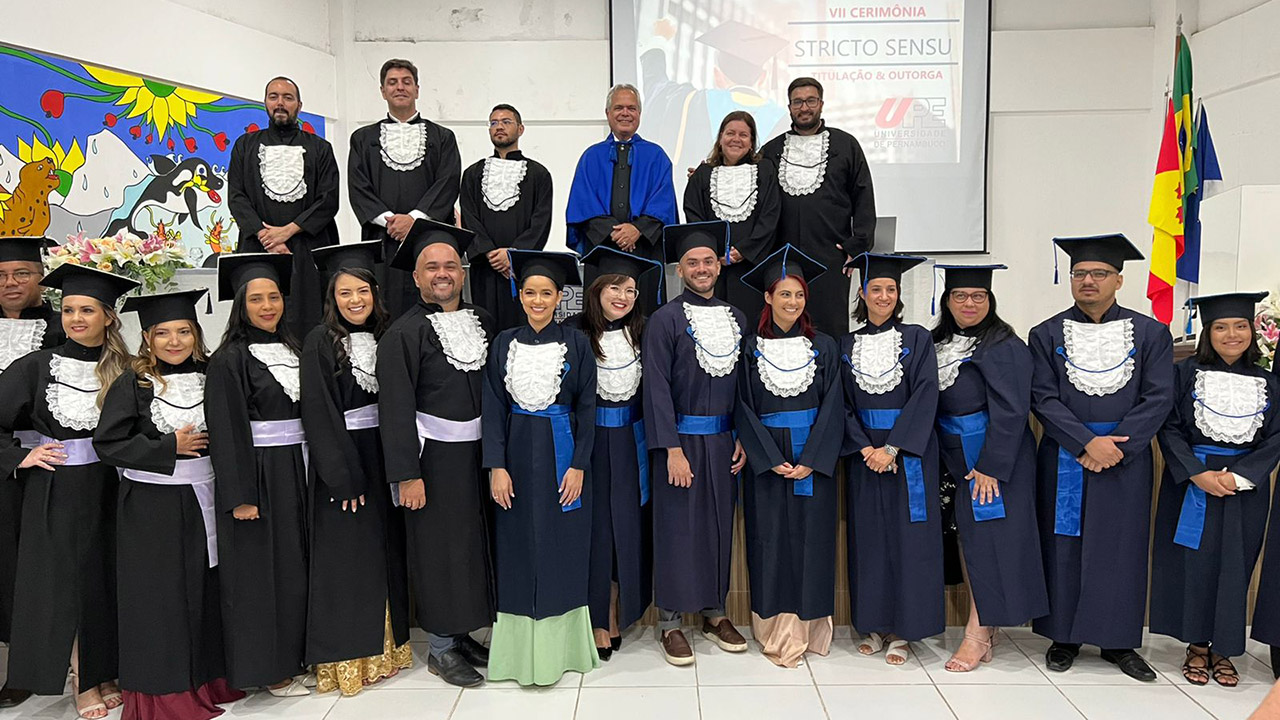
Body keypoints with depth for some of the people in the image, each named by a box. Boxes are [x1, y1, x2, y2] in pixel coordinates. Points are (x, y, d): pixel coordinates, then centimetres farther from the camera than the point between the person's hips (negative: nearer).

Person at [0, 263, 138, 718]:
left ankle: (105, 673, 26)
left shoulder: (124, 371, 0)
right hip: (56, 493, -2)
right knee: (67, 583, 6)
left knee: (106, 581, 10)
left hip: (109, 489, 2)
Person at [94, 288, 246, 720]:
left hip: (201, 498, 4)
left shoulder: (207, 375, 4)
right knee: (161, 597, 3)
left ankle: (206, 678, 26)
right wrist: (169, 446, -15)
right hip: (151, 507, -4)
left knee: (205, 590, 11)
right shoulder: (133, 382, -7)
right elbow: (107, 443, -10)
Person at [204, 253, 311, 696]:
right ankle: (270, 669, 12)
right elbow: (226, 432, -14)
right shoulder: (229, 360, -9)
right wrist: (240, 495, -18)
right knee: (260, 570, 1)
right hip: (257, 475, -7)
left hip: (296, 471, 7)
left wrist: (312, 471, 10)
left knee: (295, 565, 12)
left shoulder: (292, 349, 11)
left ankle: (293, 653, 25)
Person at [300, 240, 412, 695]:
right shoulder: (321, 343, -7)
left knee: (386, 551, 11)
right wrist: (344, 476, -16)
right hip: (340, 463, -5)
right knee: (345, 558, 1)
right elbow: (318, 415, -12)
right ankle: (345, 657, 13)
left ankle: (385, 646, 24)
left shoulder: (385, 337, 7)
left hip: (382, 457, 5)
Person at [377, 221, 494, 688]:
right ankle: (440, 648, 17)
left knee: (476, 542, 13)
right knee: (440, 548, 2)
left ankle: (461, 634, 30)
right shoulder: (404, 333, -9)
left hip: (478, 451, 6)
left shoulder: (482, 322, 7)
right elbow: (396, 408, -13)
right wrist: (406, 474, -17)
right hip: (434, 455, -5)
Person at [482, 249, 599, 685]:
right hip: (518, 453, 2)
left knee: (562, 547, 4)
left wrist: (578, 466, -10)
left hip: (562, 453, -1)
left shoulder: (576, 344, -1)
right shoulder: (504, 344, 4)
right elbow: (494, 408, 1)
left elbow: (586, 409, -2)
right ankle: (521, 648, 16)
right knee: (518, 548, 6)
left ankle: (560, 646, 16)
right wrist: (496, 466, -7)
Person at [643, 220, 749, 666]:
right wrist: (672, 450, -17)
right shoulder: (665, 320, -7)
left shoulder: (735, 319, 10)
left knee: (719, 525, 12)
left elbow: (743, 384, 13)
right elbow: (657, 388, -12)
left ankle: (714, 614, 26)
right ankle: (670, 623, 13)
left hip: (723, 440, 5)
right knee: (677, 528, 1)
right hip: (681, 439, -5)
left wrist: (742, 438, 5)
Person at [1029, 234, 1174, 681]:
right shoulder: (1048, 335, 2)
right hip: (1064, 460, 0)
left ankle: (1118, 641, 20)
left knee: (1122, 550, 6)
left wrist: (1116, 448, -14)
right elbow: (1043, 399, -5)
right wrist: (1087, 442, -16)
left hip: (1126, 460, 0)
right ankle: (1064, 636, 17)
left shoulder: (1150, 334, 2)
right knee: (1064, 546, 6)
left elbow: (1158, 399, -4)